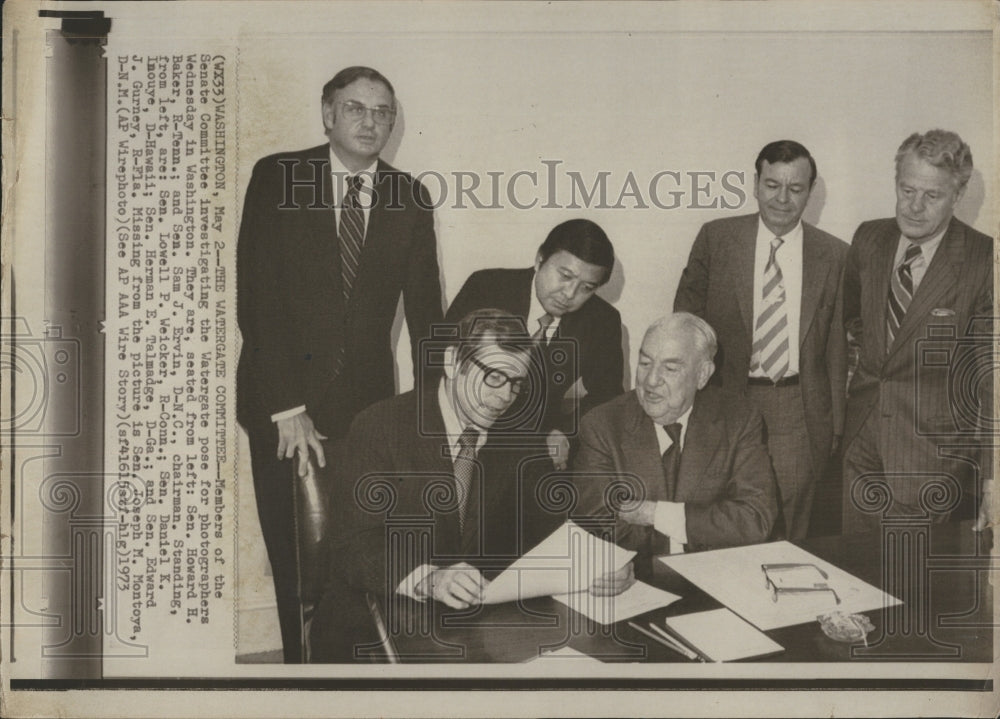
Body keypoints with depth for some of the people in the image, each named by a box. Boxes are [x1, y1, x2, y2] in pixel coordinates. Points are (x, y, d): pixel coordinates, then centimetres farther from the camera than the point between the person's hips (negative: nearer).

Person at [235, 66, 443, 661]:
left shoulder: (410, 199, 5)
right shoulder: (277, 178, -2)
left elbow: (425, 310, 6)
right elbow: (257, 298, -8)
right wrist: (286, 408, -15)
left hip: (368, 406, 1)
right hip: (281, 405, -1)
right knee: (294, 561, 7)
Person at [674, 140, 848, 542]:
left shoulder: (834, 256, 4)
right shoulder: (715, 238, 3)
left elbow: (838, 345, 9)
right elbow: (686, 318, 7)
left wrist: (836, 426, 8)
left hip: (798, 417, 0)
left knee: (787, 542, 2)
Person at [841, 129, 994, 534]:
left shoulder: (983, 261, -13)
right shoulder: (869, 239, 3)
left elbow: (990, 374, -14)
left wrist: (990, 473, -18)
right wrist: (875, 350, 11)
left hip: (935, 446, -5)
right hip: (863, 438, 5)